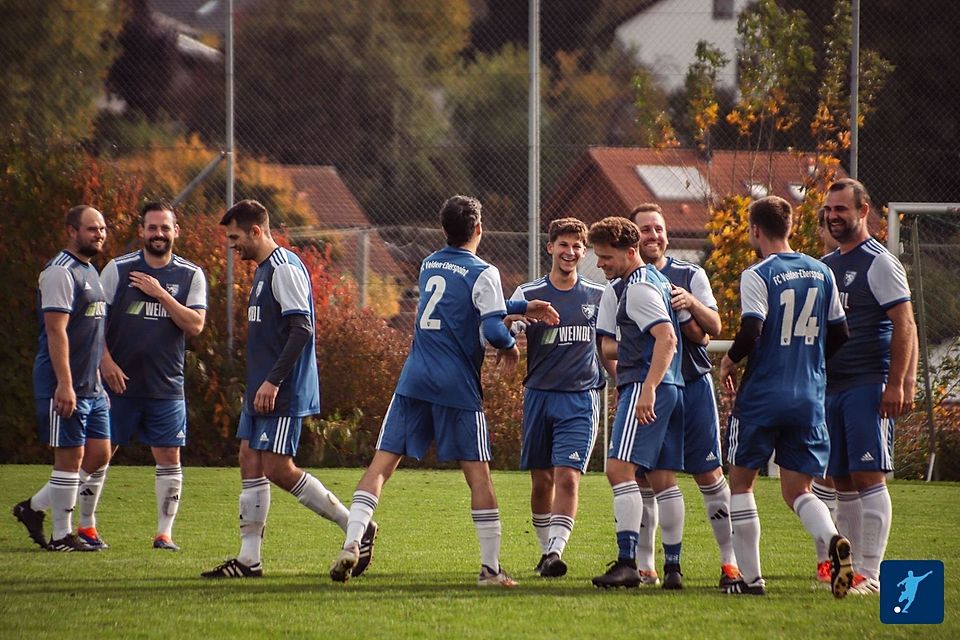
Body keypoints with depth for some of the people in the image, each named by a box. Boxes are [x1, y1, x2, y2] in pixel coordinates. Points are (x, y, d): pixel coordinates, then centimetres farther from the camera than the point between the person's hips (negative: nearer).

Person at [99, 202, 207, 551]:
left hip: (166, 387, 1)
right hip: (119, 382, -1)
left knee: (169, 457, -2)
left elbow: (195, 325, -6)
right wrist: (106, 362, -10)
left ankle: (165, 532, 4)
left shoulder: (191, 275, 4)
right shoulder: (118, 269, 1)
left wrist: (159, 293, -13)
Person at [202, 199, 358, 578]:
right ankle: (249, 560, 7)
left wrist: (272, 381, -25)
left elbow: (302, 329, -22)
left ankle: (357, 527, -2)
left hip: (285, 393, -10)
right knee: (250, 464, 6)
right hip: (260, 391, 10)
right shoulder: (264, 270, 17)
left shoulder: (285, 268, -15)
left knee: (278, 469, -11)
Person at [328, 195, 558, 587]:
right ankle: (491, 568, 4)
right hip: (458, 387, -4)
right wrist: (510, 346, 5)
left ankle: (352, 543, -16)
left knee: (381, 464, 1)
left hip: (414, 380, 4)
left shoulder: (428, 265, 15)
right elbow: (493, 328, -17)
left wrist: (523, 307, 29)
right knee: (478, 473, 3)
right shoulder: (483, 273, -5)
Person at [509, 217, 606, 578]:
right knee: (542, 481, 7)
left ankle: (555, 552, -22)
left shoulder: (598, 297, 8)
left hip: (580, 399, -1)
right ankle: (546, 550, 22)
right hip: (539, 395, 1)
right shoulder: (528, 294, 3)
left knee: (568, 476, -15)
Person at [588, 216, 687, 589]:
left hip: (645, 386, -11)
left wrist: (649, 387, -27)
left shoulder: (639, 289, -11)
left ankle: (627, 562, -23)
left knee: (620, 468, -16)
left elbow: (667, 338, -22)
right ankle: (672, 566, 10)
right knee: (662, 478, 10)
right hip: (671, 388, 11)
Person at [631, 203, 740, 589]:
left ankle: (730, 560, 2)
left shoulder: (690, 275, 5)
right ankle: (643, 562, 9)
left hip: (692, 385, -1)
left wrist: (692, 304, -21)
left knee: (709, 474, -3)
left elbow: (713, 328, -3)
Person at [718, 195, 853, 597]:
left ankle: (750, 576, 8)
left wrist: (729, 361, -1)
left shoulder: (757, 276, -10)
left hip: (762, 395, -5)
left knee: (741, 481, 12)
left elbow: (751, 332, -21)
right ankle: (833, 540, -23)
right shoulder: (821, 273, 8)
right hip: (810, 397, 5)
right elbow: (839, 333, 12)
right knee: (797, 490, 8)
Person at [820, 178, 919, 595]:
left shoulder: (879, 263, -7)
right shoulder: (825, 266, 17)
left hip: (868, 386, -8)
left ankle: (871, 574, -12)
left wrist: (897, 384, -19)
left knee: (869, 476, -11)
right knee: (842, 481, 8)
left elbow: (904, 325, -12)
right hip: (830, 387, 8)